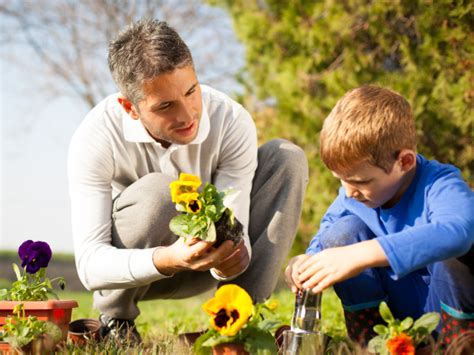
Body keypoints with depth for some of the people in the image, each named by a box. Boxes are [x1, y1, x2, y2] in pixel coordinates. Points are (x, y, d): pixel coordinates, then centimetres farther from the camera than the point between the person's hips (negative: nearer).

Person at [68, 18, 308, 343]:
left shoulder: (232, 122, -24)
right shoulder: (95, 139, -30)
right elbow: (89, 264, -34)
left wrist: (231, 258, -50)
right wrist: (168, 260, -52)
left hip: (207, 255, 3)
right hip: (131, 266, -3)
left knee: (287, 158, -17)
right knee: (157, 192, -36)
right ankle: (113, 321, -11)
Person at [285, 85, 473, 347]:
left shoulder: (439, 185, -27)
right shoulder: (350, 197, -4)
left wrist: (360, 255, -58)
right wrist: (308, 263, -18)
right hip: (405, 313, 6)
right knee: (341, 232, -13)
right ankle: (367, 341, -9)